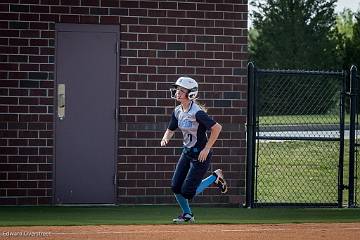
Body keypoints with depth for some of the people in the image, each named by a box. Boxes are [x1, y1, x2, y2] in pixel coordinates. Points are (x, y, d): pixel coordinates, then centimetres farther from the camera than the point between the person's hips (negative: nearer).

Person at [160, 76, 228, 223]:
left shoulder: (197, 112, -24)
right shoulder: (178, 111, 2)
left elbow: (217, 128, -27)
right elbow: (170, 130, 14)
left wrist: (207, 149, -23)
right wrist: (165, 139, -10)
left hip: (201, 154, -8)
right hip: (187, 152, 8)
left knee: (187, 191, -8)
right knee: (176, 187, 2)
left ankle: (215, 177, 14)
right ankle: (187, 214, 24)